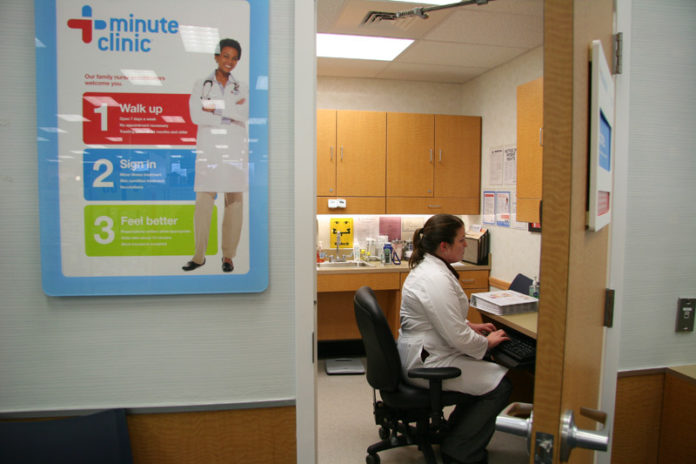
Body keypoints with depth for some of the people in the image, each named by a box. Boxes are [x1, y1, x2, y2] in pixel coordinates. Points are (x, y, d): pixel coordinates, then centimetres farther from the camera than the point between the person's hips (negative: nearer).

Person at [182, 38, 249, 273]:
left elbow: (244, 115, -6)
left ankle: (228, 256, 7)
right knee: (203, 201, -4)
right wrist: (228, 116, -8)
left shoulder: (242, 87, 12)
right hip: (208, 149, -1)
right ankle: (199, 255, 6)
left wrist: (215, 107, -10)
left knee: (234, 201, -1)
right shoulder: (201, 86, 10)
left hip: (235, 149, 1)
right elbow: (196, 115, -6)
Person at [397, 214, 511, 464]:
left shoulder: (427, 266, 7)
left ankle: (453, 435, 27)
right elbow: (458, 338, -23)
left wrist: (470, 326, 13)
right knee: (499, 383, -4)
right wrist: (487, 342, -6)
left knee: (487, 371, 16)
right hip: (426, 363, -10)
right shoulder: (436, 279, -26)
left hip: (419, 354, 10)